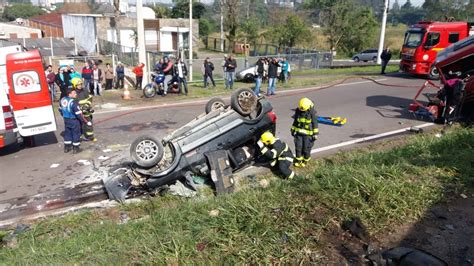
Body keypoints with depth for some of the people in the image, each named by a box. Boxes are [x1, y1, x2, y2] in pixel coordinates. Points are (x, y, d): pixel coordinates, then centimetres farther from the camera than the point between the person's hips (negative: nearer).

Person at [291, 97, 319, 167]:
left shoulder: (312, 112, -17)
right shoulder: (298, 110, -5)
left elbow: (315, 124, -10)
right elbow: (295, 121, 8)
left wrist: (315, 134, -9)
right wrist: (293, 130, 14)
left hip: (308, 134, -4)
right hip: (299, 133, 4)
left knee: (306, 148, 5)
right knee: (298, 147, 9)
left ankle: (305, 160, 28)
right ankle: (298, 160, 28)